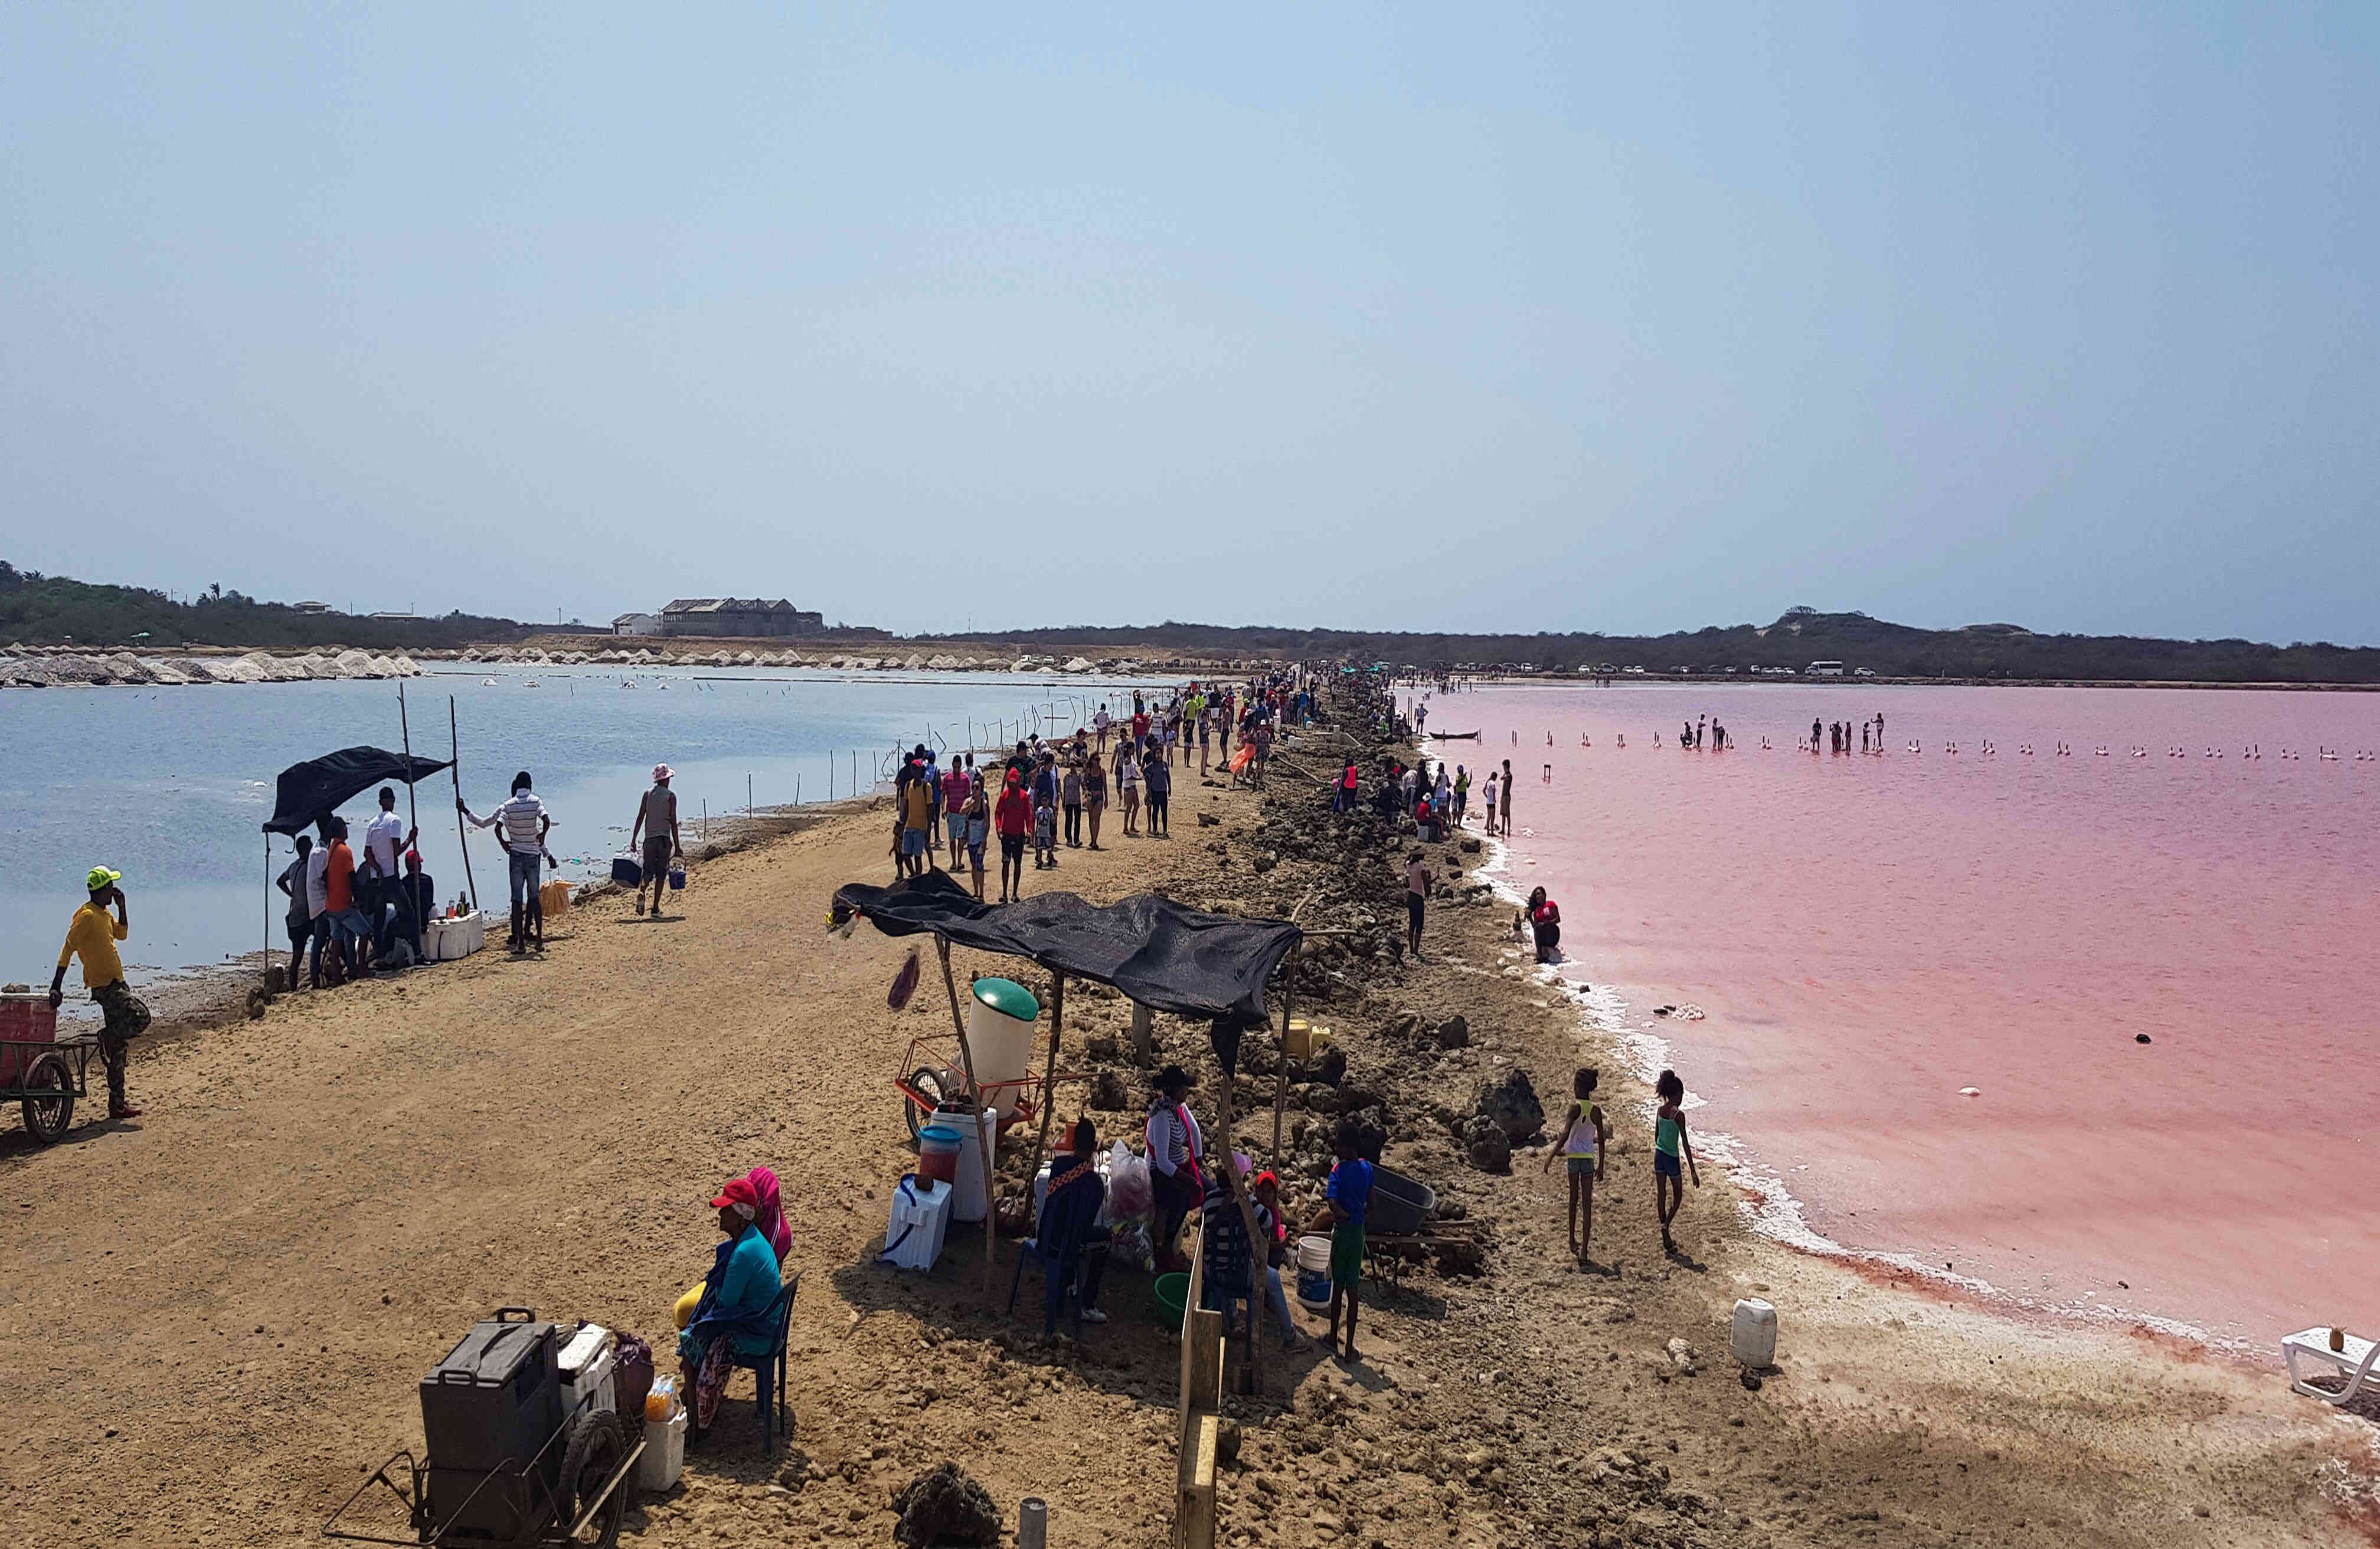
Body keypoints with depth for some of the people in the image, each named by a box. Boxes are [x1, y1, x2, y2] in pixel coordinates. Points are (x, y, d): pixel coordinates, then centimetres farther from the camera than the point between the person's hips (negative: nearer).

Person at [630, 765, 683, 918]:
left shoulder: (648, 794, 6)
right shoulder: (671, 796, -3)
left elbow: (640, 818, 2)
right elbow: (673, 822, -6)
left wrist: (633, 840, 4)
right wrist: (677, 846, -3)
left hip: (649, 839, 3)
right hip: (664, 839, -2)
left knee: (648, 871, 10)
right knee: (661, 874, 4)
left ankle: (641, 892, -21)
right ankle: (655, 908, 2)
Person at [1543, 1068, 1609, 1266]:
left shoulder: (1575, 1108, -11)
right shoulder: (1596, 1111, -1)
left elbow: (1565, 1135, -19)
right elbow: (1601, 1140, 3)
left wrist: (1551, 1156, -16)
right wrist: (1601, 1166, 13)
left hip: (1573, 1156, -2)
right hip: (1589, 1158, 2)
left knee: (1574, 1200, 17)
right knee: (1587, 1206, -1)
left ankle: (1573, 1241, 29)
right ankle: (1584, 1252, -7)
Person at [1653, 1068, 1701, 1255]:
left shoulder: (1660, 1111, 2)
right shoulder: (1678, 1114, -18)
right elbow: (1685, 1144, -18)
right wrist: (1693, 1171, -16)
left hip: (1659, 1155, 6)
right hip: (1672, 1159, -6)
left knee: (1661, 1195, 10)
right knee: (1678, 1196, 11)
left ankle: (1666, 1239, 16)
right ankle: (1665, 1226, -7)